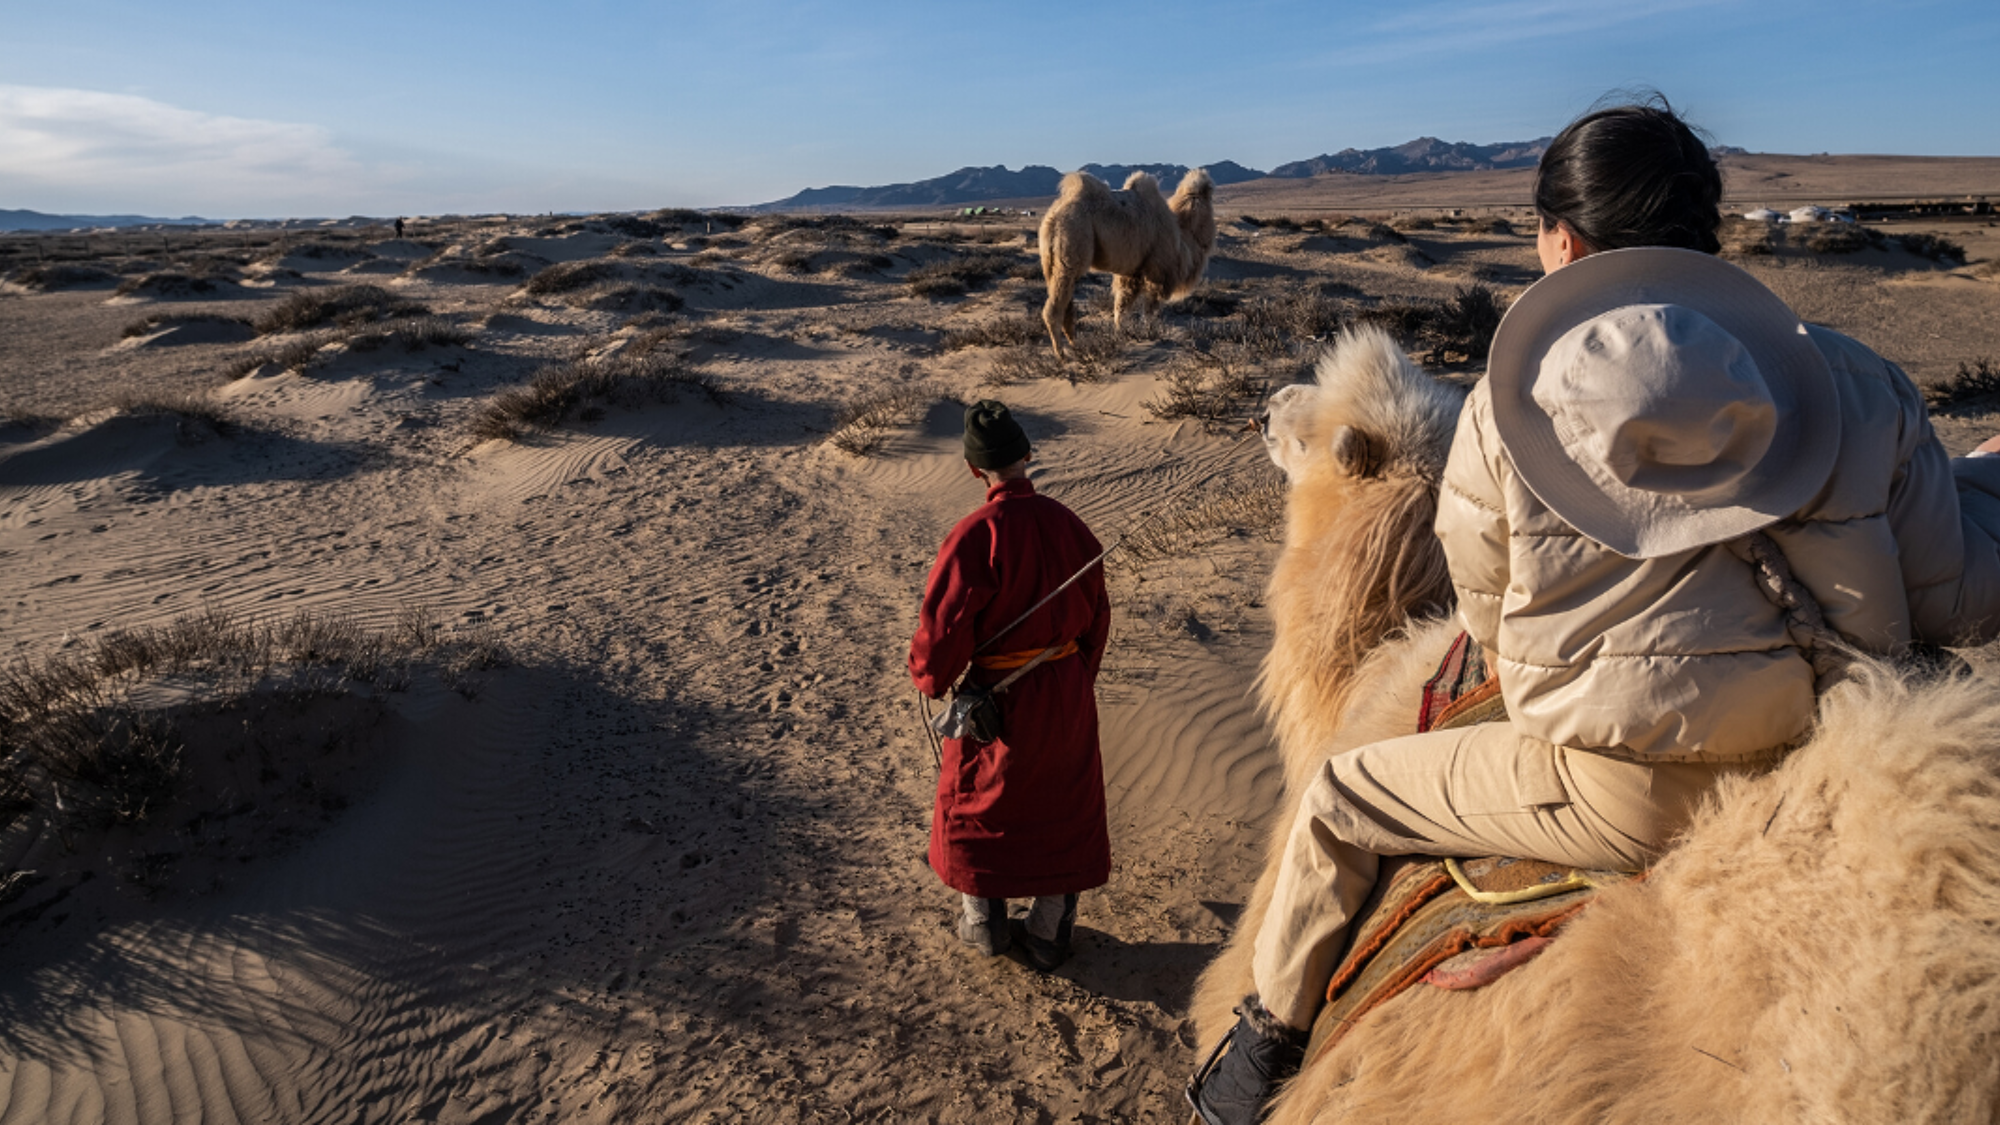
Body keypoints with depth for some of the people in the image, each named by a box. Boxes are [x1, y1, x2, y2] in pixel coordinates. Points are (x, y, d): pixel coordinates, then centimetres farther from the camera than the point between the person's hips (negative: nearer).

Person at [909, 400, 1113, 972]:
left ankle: (984, 923, 35)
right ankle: (1048, 934, 32)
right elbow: (1096, 615, 6)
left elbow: (944, 625, -19)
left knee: (978, 803, 19)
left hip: (998, 693, -4)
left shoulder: (976, 535, -23)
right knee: (1062, 805, 19)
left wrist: (929, 679, 3)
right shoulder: (1069, 525, -6)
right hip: (1068, 692, 4)